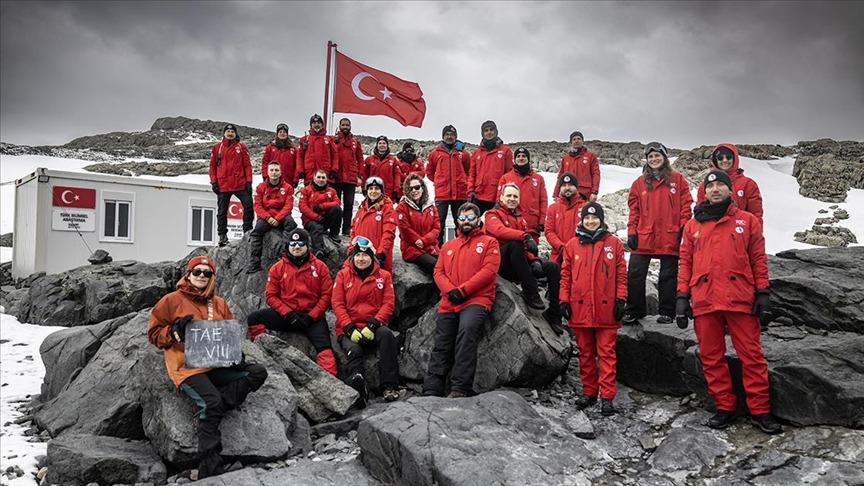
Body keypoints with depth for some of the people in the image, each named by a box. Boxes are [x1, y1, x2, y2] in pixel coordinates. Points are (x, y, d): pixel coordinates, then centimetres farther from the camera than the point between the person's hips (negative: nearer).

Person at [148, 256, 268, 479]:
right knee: (211, 402, -30)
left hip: (217, 364, 6)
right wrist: (175, 331, -15)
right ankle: (210, 467, -22)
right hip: (188, 366, -5)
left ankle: (209, 408, -21)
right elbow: (154, 333, 5)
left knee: (258, 372, -14)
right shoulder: (172, 300, 4)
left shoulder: (219, 303, 15)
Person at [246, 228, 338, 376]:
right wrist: (289, 314, -13)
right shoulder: (278, 268, 6)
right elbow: (271, 296, 2)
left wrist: (311, 317, -12)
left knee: (324, 347, -23)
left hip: (312, 316, -1)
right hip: (285, 315, 2)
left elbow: (326, 295, 0)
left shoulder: (319, 266, 4)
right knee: (254, 318, -18)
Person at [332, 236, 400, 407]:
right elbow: (337, 304, 1)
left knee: (387, 334, -32)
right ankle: (358, 391, -47)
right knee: (353, 350, -32)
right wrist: (350, 328, -14)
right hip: (349, 329, 0)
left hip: (373, 327, 0)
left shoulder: (383, 276, 9)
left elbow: (389, 303, 0)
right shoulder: (343, 275, 8)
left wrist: (373, 325, -16)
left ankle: (390, 386, -32)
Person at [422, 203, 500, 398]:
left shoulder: (489, 242, 8)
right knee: (441, 347, 0)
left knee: (467, 331, -31)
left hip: (476, 300, -5)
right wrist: (450, 290, -8)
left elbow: (489, 270, -5)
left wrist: (462, 290, -13)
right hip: (448, 303, 5)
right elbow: (438, 272, 14)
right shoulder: (448, 246, 23)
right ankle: (431, 392, 2)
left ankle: (461, 388, -30)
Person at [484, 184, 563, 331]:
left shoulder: (519, 218, 22)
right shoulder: (493, 214, 0)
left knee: (553, 267, -7)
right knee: (515, 244, -35)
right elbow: (500, 230, -25)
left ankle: (553, 314, -9)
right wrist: (525, 236, -38)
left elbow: (528, 246, 14)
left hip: (519, 265, 7)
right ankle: (530, 292, -31)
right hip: (501, 263, -7)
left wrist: (534, 260, -7)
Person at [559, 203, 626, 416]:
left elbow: (621, 274, 4)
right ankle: (589, 392, 21)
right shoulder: (572, 245, 9)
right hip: (580, 309, 2)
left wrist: (620, 299, -3)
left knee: (606, 353, -1)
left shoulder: (614, 243, 5)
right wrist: (564, 300, 2)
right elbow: (566, 275, 9)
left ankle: (607, 396, 2)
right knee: (585, 353, 11)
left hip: (606, 309, -2)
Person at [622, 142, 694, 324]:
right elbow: (634, 210, 8)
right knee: (635, 274, 0)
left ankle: (667, 313, 16)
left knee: (668, 275, 6)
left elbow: (685, 205, 3)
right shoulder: (640, 182, 10)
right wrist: (632, 232, 0)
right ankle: (634, 311, 10)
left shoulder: (677, 179, 6)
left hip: (670, 237, -1)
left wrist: (683, 229, -5)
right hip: (643, 237, 2)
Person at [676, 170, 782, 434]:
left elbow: (758, 259, 6)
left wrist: (763, 293, -1)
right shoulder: (693, 225, 12)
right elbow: (685, 262, 10)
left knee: (752, 355, 1)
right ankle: (724, 407, 18)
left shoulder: (747, 221, 8)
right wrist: (682, 297, 4)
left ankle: (759, 410, 11)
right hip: (704, 301, 2)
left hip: (741, 300, -2)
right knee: (711, 358, 6)